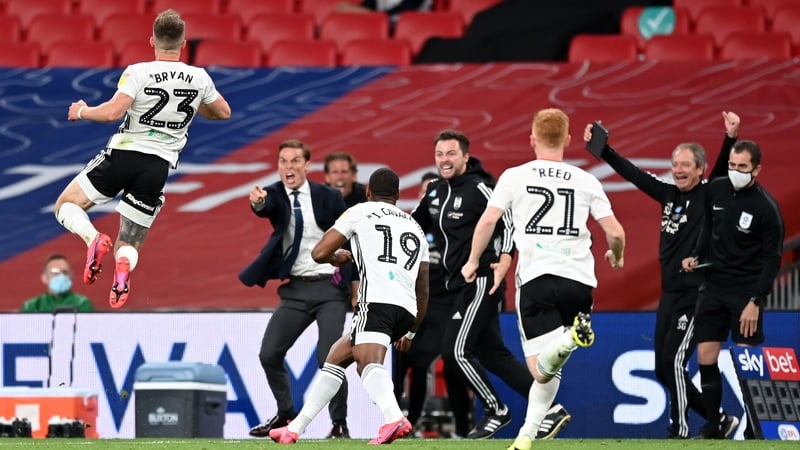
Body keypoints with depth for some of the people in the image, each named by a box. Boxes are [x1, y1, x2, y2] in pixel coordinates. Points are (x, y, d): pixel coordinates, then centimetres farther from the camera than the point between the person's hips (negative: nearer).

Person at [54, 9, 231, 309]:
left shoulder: (139, 73, -10)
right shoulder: (199, 78, 2)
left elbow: (113, 112, -20)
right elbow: (223, 113, 18)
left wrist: (82, 112, -1)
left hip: (123, 153, -3)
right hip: (159, 166, 3)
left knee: (66, 206, 17)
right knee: (128, 247, 12)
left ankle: (93, 238, -18)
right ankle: (123, 266, -28)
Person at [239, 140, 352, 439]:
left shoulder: (328, 197, -3)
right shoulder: (274, 195, -1)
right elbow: (266, 208, -25)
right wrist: (257, 203, -49)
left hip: (330, 287, -3)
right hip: (295, 290, 3)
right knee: (269, 355, -1)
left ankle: (340, 423, 1)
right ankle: (286, 414, 20)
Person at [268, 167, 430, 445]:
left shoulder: (360, 212, 12)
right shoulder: (415, 227, 29)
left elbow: (319, 253, 9)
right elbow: (423, 291, 29)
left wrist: (338, 257, 32)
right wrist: (411, 332, 38)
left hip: (377, 301, -7)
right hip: (407, 309, 7)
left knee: (369, 362, -28)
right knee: (337, 356, 22)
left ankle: (394, 419, -57)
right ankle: (295, 428, 26)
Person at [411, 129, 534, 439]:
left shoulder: (479, 188, -13)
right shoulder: (436, 191, 12)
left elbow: (508, 223, -19)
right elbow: (414, 224, 27)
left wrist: (504, 260, -30)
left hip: (481, 282, -9)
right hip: (460, 285, 9)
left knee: (455, 350, -10)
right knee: (492, 353, 10)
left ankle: (495, 411, 6)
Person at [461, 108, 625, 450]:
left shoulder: (515, 176, 5)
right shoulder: (586, 181, 9)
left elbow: (487, 221, -5)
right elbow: (615, 232, 5)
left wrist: (473, 261, 12)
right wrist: (616, 256, 27)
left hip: (535, 278, -2)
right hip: (579, 280, 3)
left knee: (542, 369, -7)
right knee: (548, 368, 15)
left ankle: (570, 338, -38)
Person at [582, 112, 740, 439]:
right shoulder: (669, 194, 9)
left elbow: (723, 168, -23)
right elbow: (632, 173, 16)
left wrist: (731, 138, -39)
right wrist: (602, 150, 13)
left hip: (697, 296, -8)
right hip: (669, 294, 8)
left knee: (673, 361, -14)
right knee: (663, 370, 8)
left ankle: (679, 432, -5)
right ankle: (720, 421, 19)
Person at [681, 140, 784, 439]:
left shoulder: (766, 207, -15)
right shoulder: (716, 190, 1)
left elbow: (772, 259, -13)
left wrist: (756, 301, -18)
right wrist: (696, 256, 3)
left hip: (746, 290, -5)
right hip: (713, 285, 5)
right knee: (706, 358, 3)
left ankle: (753, 429, 1)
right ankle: (712, 426, 11)